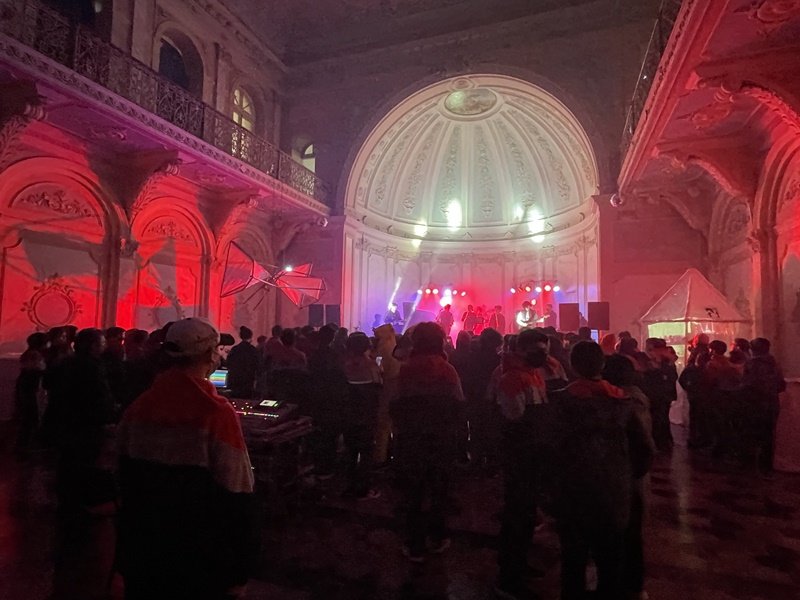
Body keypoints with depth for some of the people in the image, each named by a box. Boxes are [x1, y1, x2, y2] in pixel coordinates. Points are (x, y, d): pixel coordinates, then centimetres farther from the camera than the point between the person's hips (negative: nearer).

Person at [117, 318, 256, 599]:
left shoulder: (138, 407, -1)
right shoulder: (217, 413, -22)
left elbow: (127, 482, 9)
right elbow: (235, 499, -22)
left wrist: (128, 549, 21)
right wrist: (238, 571, -10)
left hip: (143, 557, 6)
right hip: (198, 567, -6)